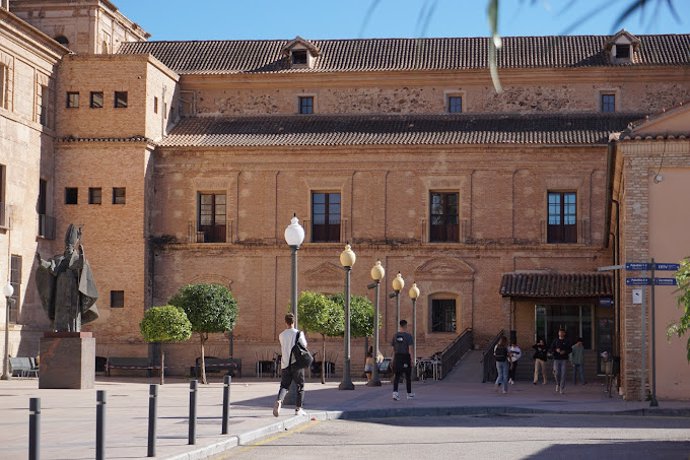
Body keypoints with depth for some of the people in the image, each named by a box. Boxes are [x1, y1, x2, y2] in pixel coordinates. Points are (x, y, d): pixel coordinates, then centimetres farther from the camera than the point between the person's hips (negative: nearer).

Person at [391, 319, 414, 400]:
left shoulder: (395, 335, 6)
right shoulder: (408, 336, -9)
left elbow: (393, 348, 10)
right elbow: (410, 348, -13)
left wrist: (394, 358, 17)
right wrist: (411, 359, -10)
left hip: (397, 357, 4)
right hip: (406, 357, -4)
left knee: (397, 375, 2)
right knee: (408, 376, 10)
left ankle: (395, 392, -18)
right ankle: (409, 394, 21)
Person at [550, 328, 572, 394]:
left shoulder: (566, 341, 6)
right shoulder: (555, 341, 8)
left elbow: (570, 350, 3)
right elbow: (551, 349, 4)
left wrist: (564, 352, -15)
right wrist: (556, 350, -15)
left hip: (564, 360, -1)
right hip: (556, 359, 1)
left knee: (563, 374, -6)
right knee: (557, 374, -5)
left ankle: (562, 389, -2)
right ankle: (558, 384, 24)